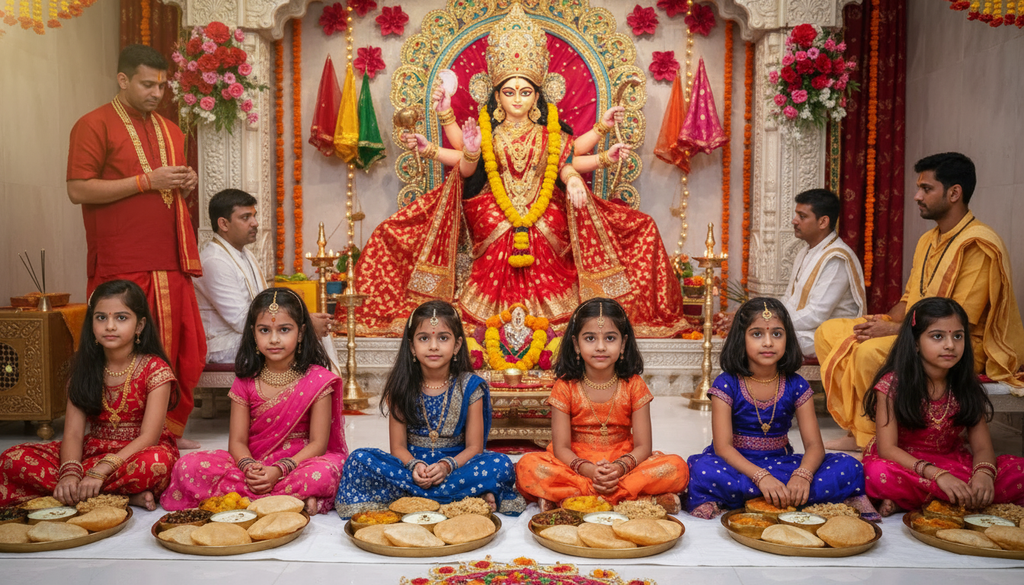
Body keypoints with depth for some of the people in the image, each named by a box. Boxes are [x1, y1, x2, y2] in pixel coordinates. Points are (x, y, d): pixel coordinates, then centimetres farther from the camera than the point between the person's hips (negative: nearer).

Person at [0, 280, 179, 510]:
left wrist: (100, 471, -30)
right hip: (94, 450, 6)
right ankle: (126, 496, -23)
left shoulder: (155, 369, -10)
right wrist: (70, 472, -26)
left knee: (157, 462, -41)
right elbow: (73, 433, -5)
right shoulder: (85, 370, 4)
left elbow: (149, 436, -18)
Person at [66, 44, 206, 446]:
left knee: (186, 350, 5)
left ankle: (169, 429, 18)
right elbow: (78, 190, -11)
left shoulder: (169, 130, 20)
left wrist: (186, 183, 7)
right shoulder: (95, 125, -2)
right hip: (122, 266, -6)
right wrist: (146, 180, -15)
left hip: (170, 262, 6)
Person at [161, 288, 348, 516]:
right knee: (189, 466, -21)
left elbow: (318, 443, -7)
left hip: (299, 463, -4)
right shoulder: (246, 382, 7)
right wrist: (248, 467, -20)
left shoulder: (317, 380, -3)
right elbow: (237, 441, 3)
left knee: (324, 472, -37)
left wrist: (279, 470, -21)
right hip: (254, 464, 4)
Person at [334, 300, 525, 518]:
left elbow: (474, 446, -4)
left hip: (454, 464, -1)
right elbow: (398, 445, 0)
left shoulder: (469, 386, -2)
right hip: (411, 464, 1)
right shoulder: (401, 386, 0)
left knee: (500, 464, -28)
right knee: (360, 459, -25)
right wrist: (414, 466, -22)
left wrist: (447, 465, -22)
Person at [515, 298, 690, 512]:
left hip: (623, 467, 1)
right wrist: (589, 471, -26)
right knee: (527, 466, -29)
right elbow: (561, 448, -8)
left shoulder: (633, 386, 0)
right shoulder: (565, 387, -3)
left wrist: (620, 467, -25)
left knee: (677, 468, -24)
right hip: (577, 467, -1)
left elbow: (643, 446, -4)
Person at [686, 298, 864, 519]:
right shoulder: (727, 384, -8)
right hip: (737, 465, -4)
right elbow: (722, 446, -16)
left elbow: (814, 445, -5)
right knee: (703, 469, -35)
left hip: (780, 464, 4)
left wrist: (802, 474, -28)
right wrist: (760, 476, -32)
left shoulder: (796, 386, 1)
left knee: (849, 467, -16)